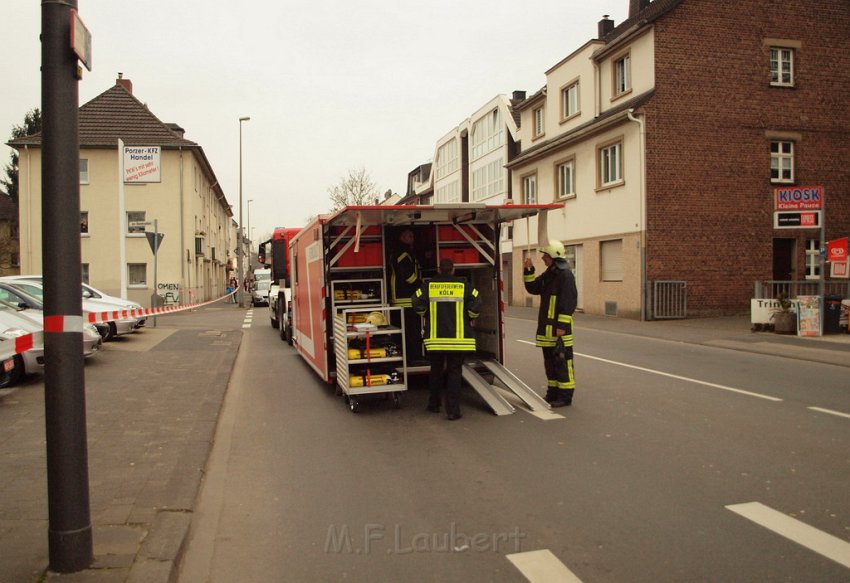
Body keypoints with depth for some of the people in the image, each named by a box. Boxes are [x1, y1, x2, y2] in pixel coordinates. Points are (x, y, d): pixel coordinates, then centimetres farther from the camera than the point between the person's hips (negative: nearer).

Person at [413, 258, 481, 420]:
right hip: (458, 338, -2)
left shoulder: (429, 286, 1)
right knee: (454, 372, 4)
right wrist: (470, 319, 7)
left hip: (435, 338, 2)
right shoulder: (463, 286, -2)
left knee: (436, 371, 18)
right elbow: (476, 303, -11)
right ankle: (452, 410, -1)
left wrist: (427, 316, 11)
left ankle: (434, 404, 30)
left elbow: (417, 302, -8)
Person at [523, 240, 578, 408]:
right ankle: (553, 392, 25)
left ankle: (565, 396, 3)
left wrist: (562, 326, -20)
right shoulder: (548, 274, 14)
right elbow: (533, 288, 18)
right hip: (547, 328, 9)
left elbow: (568, 302, -18)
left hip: (559, 329, -9)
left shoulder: (565, 275, -14)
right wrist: (528, 271, 6)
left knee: (562, 362, -4)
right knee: (550, 361, 15)